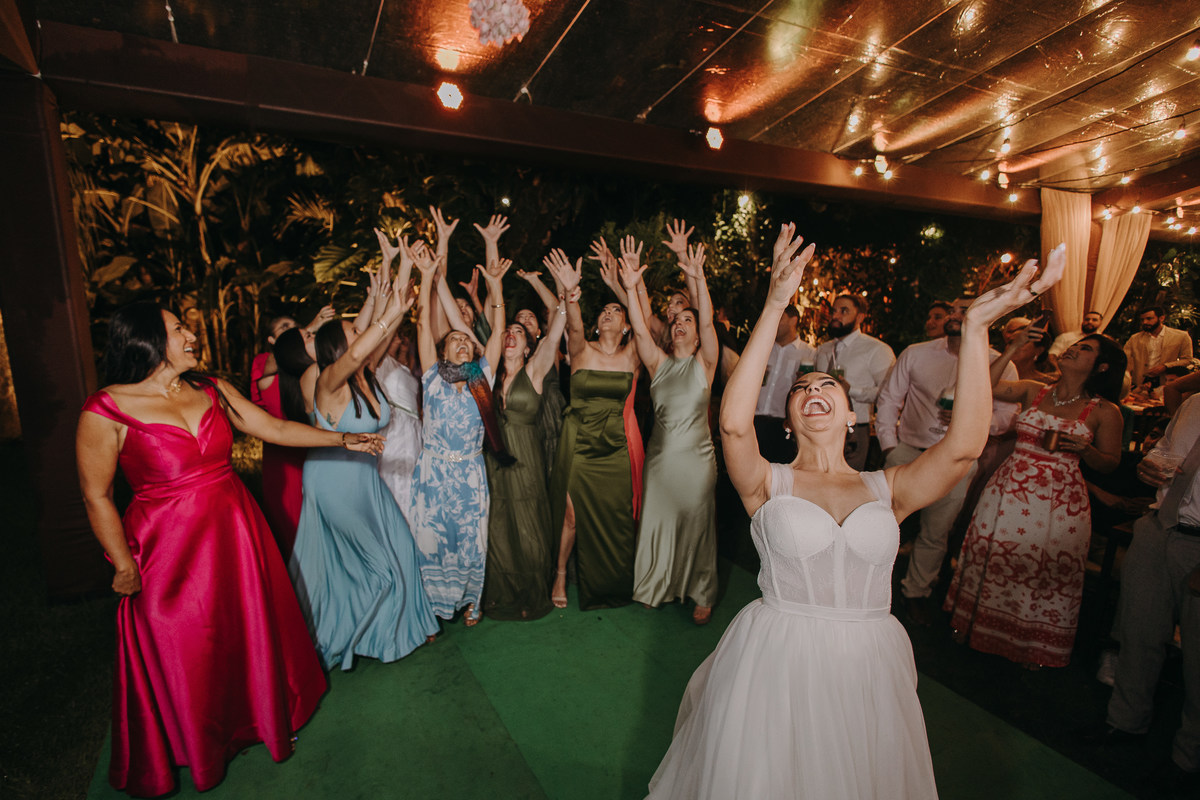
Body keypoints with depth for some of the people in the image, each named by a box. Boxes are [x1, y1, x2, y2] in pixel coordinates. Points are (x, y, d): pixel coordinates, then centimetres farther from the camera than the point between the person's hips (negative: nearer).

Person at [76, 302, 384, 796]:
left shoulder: (211, 390, 0)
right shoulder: (106, 412, -14)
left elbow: (276, 429, 1)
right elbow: (97, 497, -9)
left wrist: (343, 439, -3)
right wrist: (124, 565, -5)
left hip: (236, 534, 5)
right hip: (170, 549, -4)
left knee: (251, 633, 18)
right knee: (183, 655, 13)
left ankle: (266, 718, 43)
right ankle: (195, 747, 41)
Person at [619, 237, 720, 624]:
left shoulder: (703, 363, 0)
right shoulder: (659, 363, 7)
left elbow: (709, 324, -15)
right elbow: (640, 331, -7)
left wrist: (699, 280, -27)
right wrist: (632, 289, -19)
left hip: (696, 456, -2)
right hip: (660, 454, 3)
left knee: (697, 524, 7)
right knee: (657, 521, 11)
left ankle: (702, 595, 24)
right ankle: (657, 588, 30)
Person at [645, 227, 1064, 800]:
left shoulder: (888, 489, 0)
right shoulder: (768, 484, -7)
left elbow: (964, 445, -15)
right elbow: (733, 423, -25)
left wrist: (975, 326, -22)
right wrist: (774, 307, -28)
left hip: (868, 665, 2)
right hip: (777, 662, -2)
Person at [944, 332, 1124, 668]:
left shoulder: (1105, 411, 1)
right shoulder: (1033, 391, 6)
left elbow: (1110, 463, 5)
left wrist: (1085, 449, -16)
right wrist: (1013, 349, -6)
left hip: (1060, 501, -2)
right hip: (1009, 490, 2)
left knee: (1047, 573, 6)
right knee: (993, 559, 9)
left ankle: (1033, 645, 30)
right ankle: (983, 629, 31)